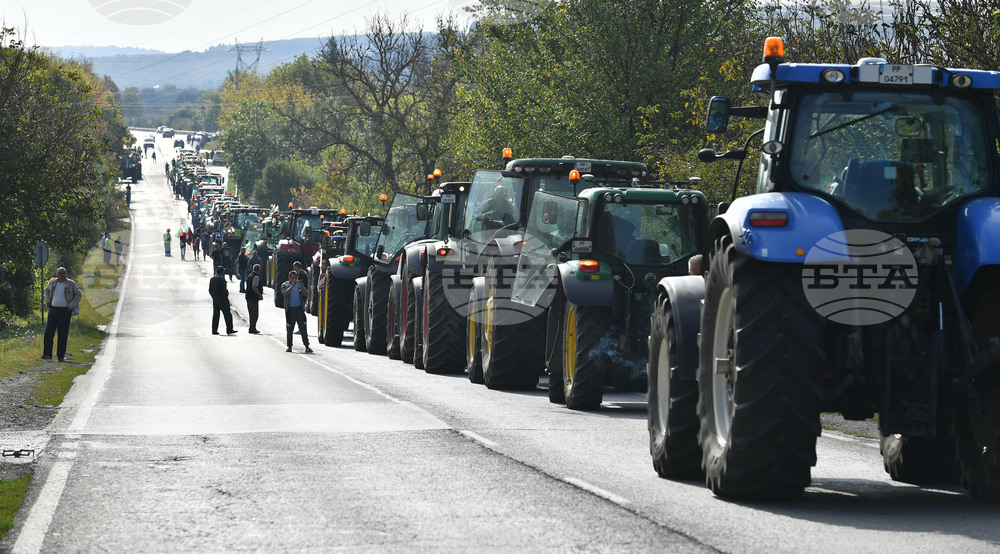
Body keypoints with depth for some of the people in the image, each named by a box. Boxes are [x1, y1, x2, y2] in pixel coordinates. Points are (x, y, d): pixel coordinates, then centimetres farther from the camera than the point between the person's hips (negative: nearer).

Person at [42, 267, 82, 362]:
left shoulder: (71, 284, -3)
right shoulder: (53, 282, 7)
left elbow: (79, 295, 1)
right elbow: (47, 291, 26)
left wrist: (71, 306, -9)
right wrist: (47, 301, 10)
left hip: (65, 311, -3)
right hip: (53, 310, 3)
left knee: (63, 334, -1)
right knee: (48, 332, -4)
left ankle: (61, 356, 5)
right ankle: (47, 354, 1)